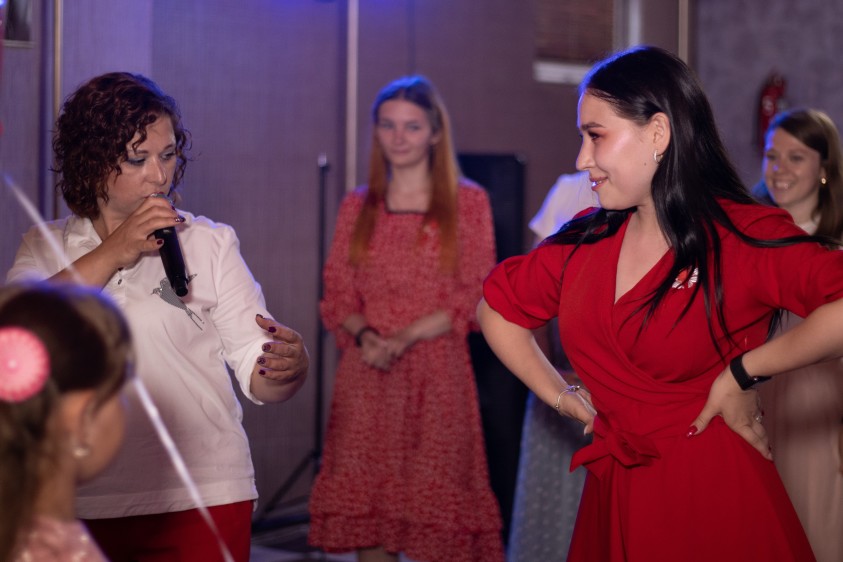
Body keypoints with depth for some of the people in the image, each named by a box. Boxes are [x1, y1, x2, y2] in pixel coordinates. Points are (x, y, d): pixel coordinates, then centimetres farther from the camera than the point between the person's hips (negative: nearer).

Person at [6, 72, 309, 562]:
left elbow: (256, 372, -4)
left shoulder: (210, 243, 2)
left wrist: (287, 366, -27)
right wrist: (115, 253, -17)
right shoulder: (46, 247, 8)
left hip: (203, 501, -1)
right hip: (86, 500, 2)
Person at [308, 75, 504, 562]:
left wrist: (406, 337, -14)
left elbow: (475, 297, -2)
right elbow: (338, 293, 10)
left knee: (436, 500, -6)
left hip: (436, 374, -2)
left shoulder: (467, 202, 5)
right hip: (367, 375, 3)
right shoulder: (357, 207, 13)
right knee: (363, 499, 0)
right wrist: (364, 334, -11)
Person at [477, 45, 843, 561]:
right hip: (613, 497, 6)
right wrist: (560, 395, 12)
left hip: (716, 498, -5)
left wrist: (745, 372, -21)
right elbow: (497, 307, 21)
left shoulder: (744, 235, -13)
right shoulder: (583, 242, 6)